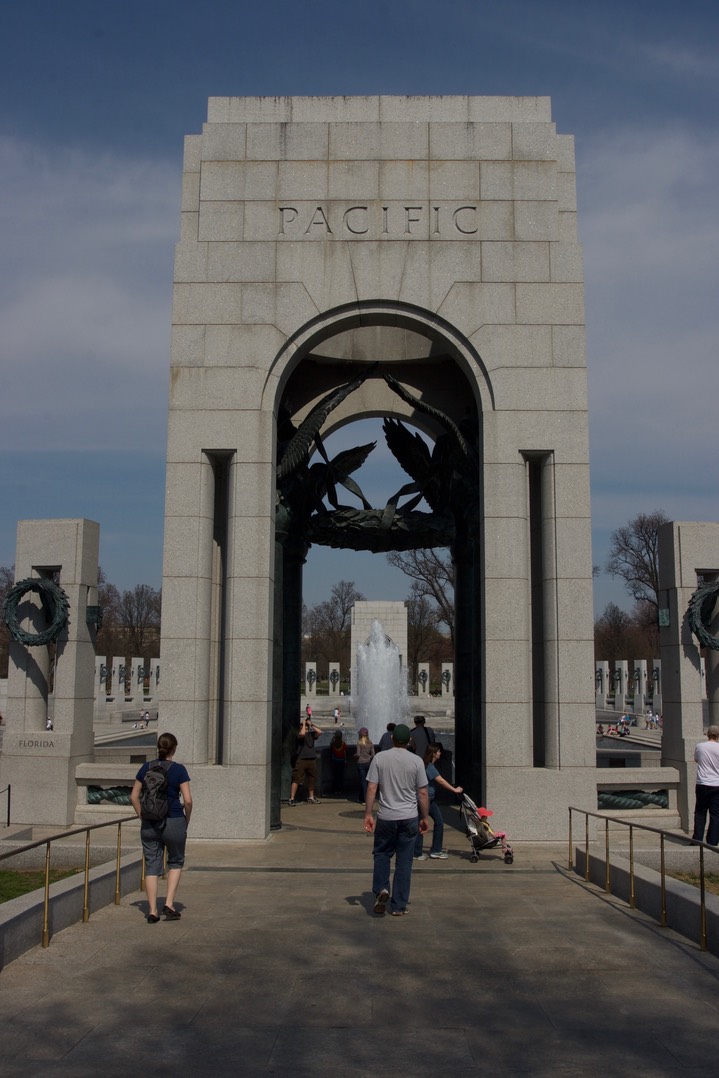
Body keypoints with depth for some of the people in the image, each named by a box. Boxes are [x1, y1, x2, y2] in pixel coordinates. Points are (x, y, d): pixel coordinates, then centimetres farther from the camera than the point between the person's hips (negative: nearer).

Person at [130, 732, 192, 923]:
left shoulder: (146, 767, 2)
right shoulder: (179, 770, -9)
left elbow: (134, 796, 5)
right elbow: (187, 800, -12)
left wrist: (143, 817, 13)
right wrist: (186, 820, 3)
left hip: (149, 824, 3)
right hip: (174, 822, -3)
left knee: (151, 867, 9)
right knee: (175, 862, 17)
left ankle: (152, 912, 8)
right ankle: (169, 904, 6)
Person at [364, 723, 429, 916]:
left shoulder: (379, 758, -3)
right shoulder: (416, 761, -3)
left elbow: (371, 789, -5)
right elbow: (423, 793, 0)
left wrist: (368, 815, 1)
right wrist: (424, 818, 10)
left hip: (386, 817, 0)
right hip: (409, 818, 0)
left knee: (382, 854, 18)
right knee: (404, 861, 7)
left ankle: (381, 889, -4)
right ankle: (399, 906, 11)